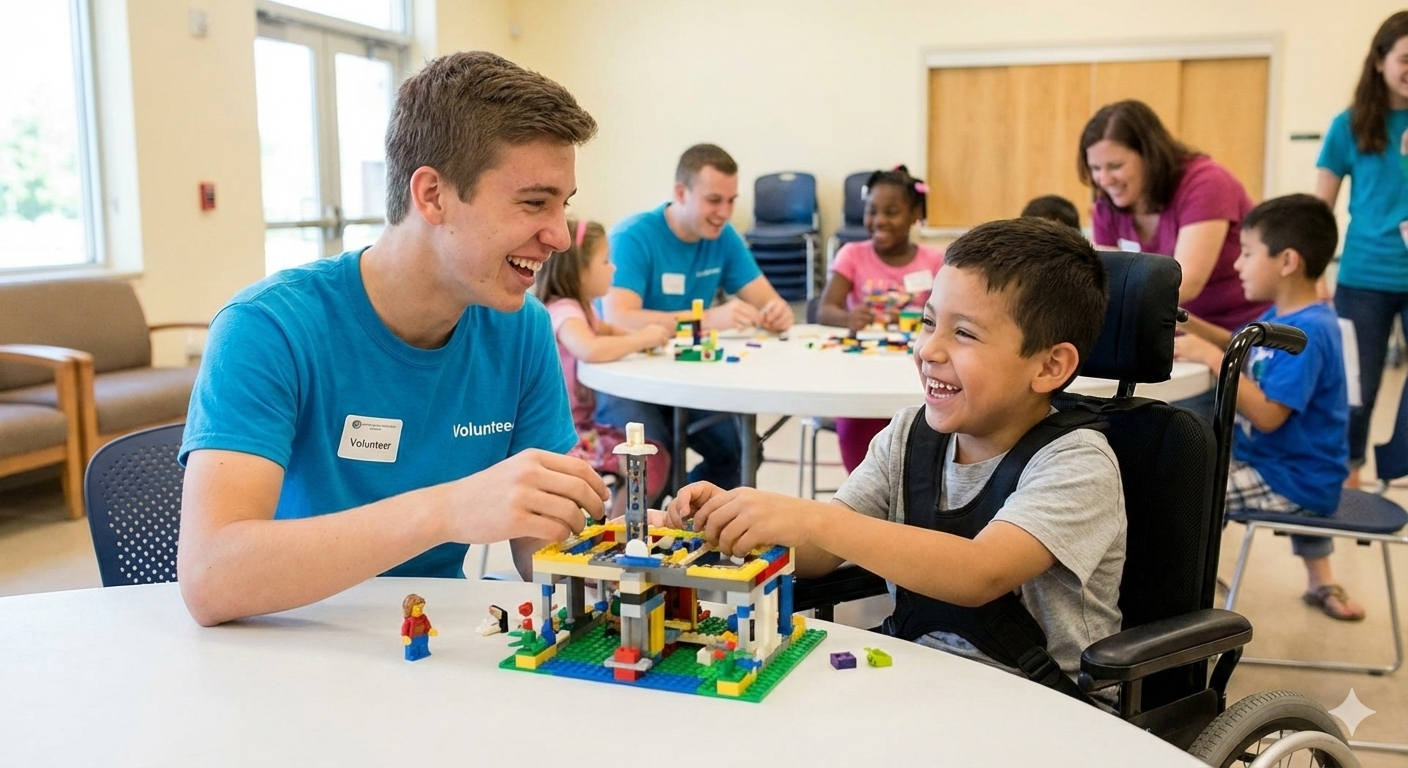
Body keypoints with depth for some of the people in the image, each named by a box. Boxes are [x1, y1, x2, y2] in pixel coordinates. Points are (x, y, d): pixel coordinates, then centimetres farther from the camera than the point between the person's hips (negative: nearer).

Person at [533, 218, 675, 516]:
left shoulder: (579, 308, 10)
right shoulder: (563, 310, -20)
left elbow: (607, 331, 32)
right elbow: (590, 350, -41)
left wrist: (642, 336, 10)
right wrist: (641, 340, -23)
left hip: (579, 424, 10)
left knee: (655, 455, 8)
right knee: (644, 463, -17)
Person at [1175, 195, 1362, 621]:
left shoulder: (1306, 333, -26)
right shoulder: (1284, 316, 3)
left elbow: (1266, 415, -32)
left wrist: (1209, 356, -30)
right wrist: (1190, 323, 8)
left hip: (1291, 481, -10)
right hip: (1284, 462, 10)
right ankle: (1321, 581, 45)